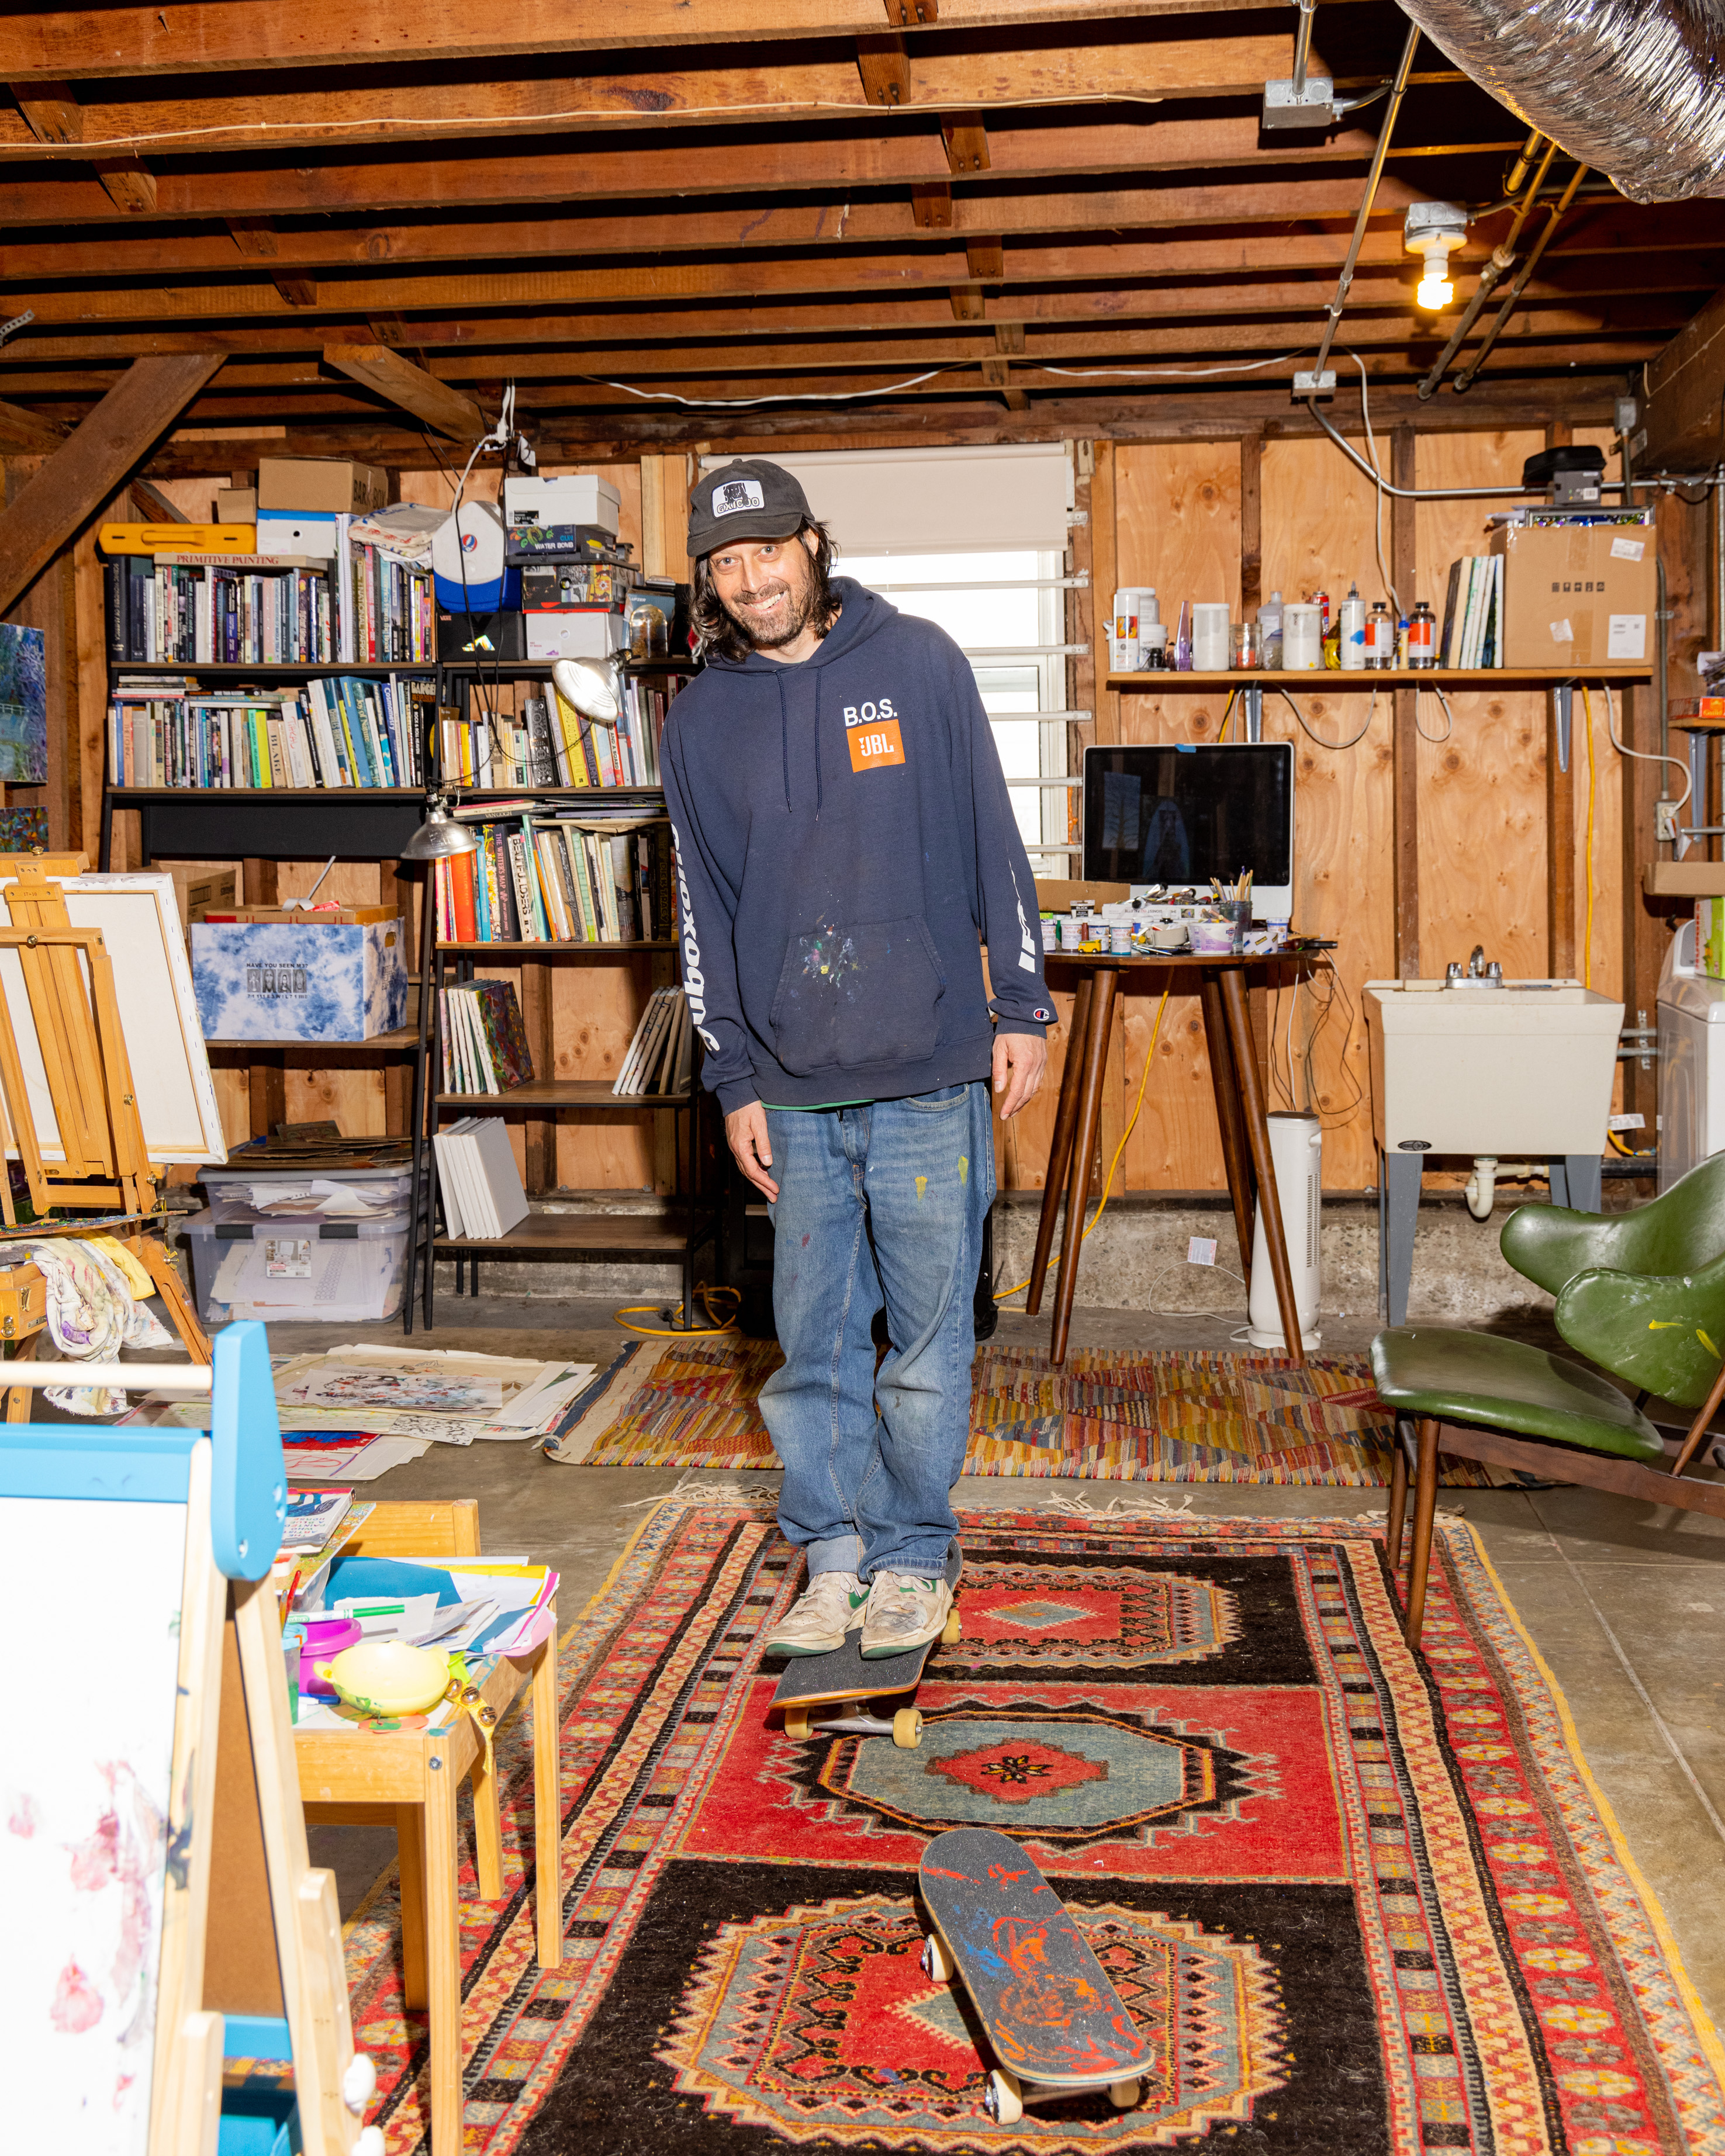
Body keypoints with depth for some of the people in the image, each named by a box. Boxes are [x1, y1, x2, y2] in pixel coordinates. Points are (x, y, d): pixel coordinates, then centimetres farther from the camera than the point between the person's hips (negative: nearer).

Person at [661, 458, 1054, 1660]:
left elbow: (992, 841, 3)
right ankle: (836, 1555, 23)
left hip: (930, 1075, -2)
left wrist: (1021, 1008, 0)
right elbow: (706, 914, 10)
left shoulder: (918, 664, 1)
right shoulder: (704, 721, 8)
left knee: (929, 1336, 4)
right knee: (814, 1342, 9)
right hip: (795, 1087, 3)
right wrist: (735, 1082, 7)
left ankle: (914, 1558, 19)